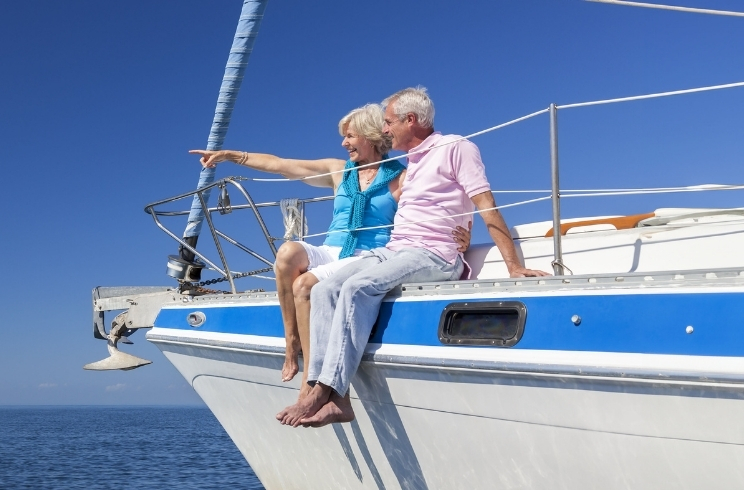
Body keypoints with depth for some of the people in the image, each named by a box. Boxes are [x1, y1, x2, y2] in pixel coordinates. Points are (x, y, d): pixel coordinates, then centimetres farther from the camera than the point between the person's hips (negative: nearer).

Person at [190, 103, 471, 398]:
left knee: (304, 285, -29)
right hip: (329, 253, 4)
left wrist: (460, 236, -28)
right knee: (288, 251, -28)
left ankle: (312, 384, -25)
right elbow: (278, 164, 18)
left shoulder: (401, 178, 3)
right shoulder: (338, 171, 17)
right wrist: (227, 155, 19)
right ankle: (291, 344, -18)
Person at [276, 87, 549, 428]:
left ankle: (322, 393, -32)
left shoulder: (456, 148, 0)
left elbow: (486, 205, -9)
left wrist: (514, 266, -17)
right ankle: (335, 399, -26)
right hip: (391, 251, 8)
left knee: (358, 287, -32)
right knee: (325, 290, -15)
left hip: (434, 256, -8)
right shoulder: (411, 161, 25)